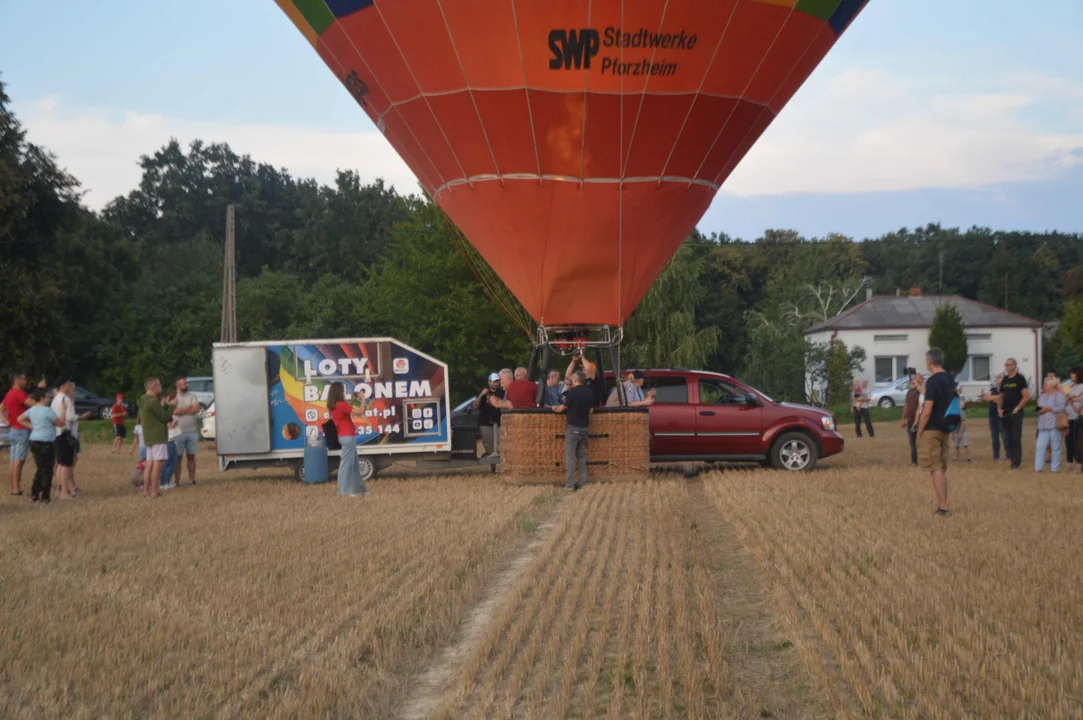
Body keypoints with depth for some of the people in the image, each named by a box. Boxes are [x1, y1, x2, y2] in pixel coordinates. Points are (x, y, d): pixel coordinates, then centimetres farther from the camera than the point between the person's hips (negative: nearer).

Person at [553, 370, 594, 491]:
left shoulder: (573, 393, -13)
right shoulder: (589, 393, 5)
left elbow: (562, 408, -7)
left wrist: (555, 409, 13)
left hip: (573, 427, -6)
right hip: (585, 427, 6)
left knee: (570, 456, -1)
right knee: (581, 455, 15)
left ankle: (570, 484, -5)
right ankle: (583, 481, 11)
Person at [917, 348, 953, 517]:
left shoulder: (933, 381, -16)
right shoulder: (950, 379, 9)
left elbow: (927, 410, -18)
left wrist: (919, 432, -11)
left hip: (931, 430, -8)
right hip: (945, 429, 8)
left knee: (936, 469, -6)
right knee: (942, 468, 13)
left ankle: (943, 508, -9)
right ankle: (942, 506, 16)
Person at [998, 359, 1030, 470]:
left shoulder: (1019, 379, -5)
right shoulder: (1005, 380, 14)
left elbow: (1026, 396, -11)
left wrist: (1017, 408, -14)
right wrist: (1000, 409, 8)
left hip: (1015, 413, -6)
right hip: (1005, 413, 6)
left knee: (1016, 438, -6)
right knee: (1009, 438, 9)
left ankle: (1016, 463, -5)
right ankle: (1010, 459, 15)